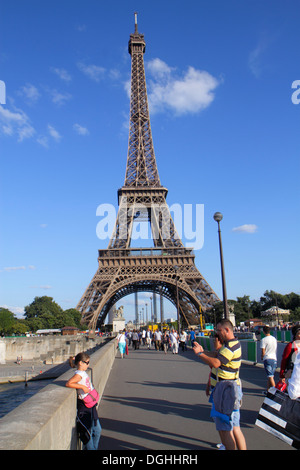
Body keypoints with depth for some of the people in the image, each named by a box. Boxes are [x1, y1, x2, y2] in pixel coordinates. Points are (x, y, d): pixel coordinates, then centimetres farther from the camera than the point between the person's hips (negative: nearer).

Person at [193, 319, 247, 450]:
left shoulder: (230, 346, -20)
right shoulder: (234, 343, 14)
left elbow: (216, 363, -27)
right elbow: (217, 355, 15)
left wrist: (200, 353, -17)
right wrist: (202, 351, 5)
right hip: (231, 386, 11)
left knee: (225, 428, -2)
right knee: (234, 427, 18)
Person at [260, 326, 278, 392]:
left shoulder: (263, 340, -10)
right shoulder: (274, 339, 10)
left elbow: (263, 352, -10)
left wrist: (262, 357, 9)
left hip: (267, 359, -6)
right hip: (274, 359, 6)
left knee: (270, 377, -6)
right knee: (270, 376, 14)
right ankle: (268, 391, 21)